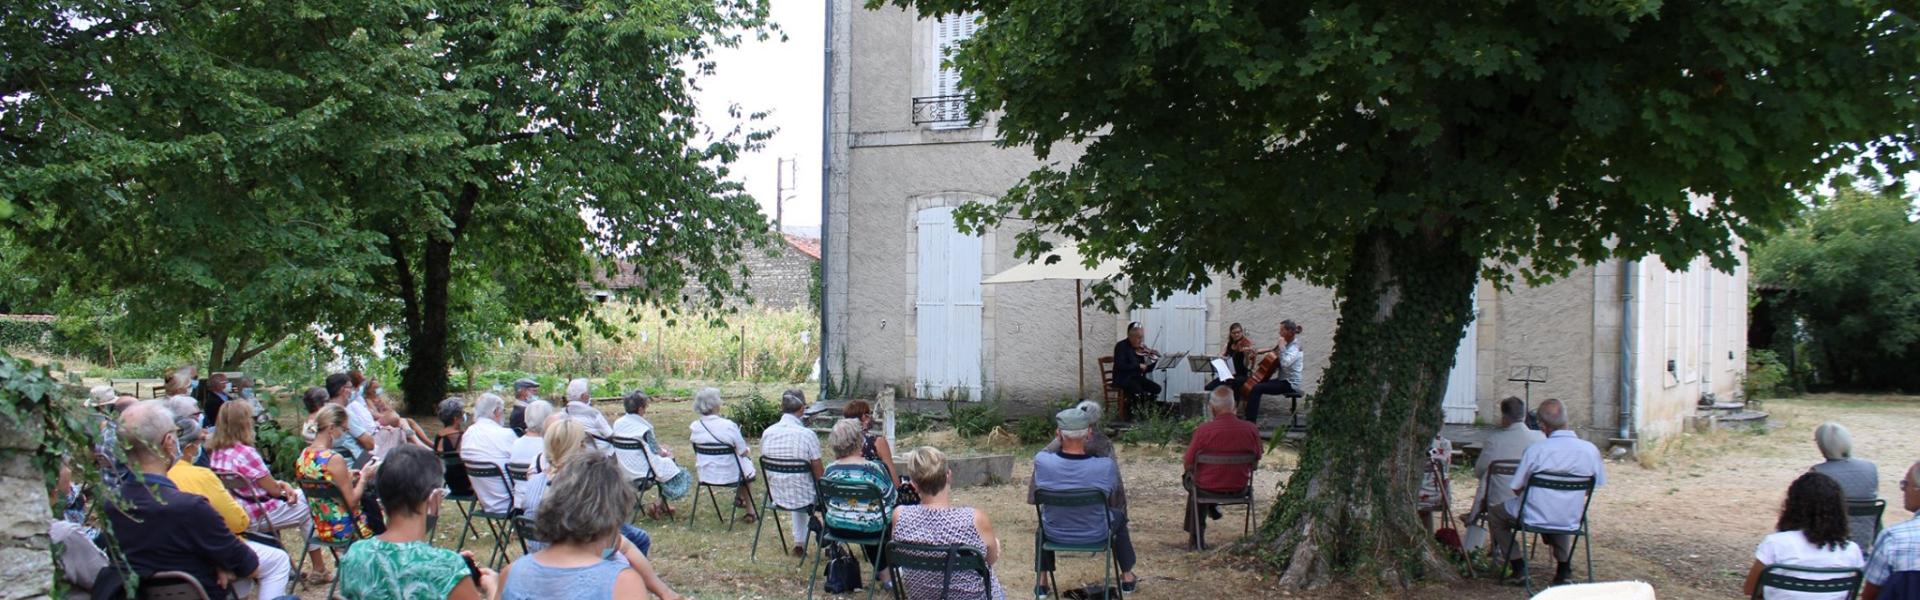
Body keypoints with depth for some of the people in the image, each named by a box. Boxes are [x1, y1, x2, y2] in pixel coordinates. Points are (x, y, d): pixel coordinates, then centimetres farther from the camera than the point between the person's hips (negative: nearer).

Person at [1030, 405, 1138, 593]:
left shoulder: (1042, 461, -26)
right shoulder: (1107, 466, -27)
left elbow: (1032, 498, -6)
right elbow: (1118, 502, -7)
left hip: (1055, 534, 1)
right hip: (1096, 534, -1)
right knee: (1119, 515, 33)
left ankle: (1041, 583, 40)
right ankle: (1127, 578, 43)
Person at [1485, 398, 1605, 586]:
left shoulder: (1535, 450, -20)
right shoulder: (1590, 450, -11)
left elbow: (1517, 489, -9)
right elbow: (1595, 486, 4)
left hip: (1536, 518, -4)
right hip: (1571, 521, 4)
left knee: (1494, 514, 25)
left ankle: (1518, 566, 18)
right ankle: (1564, 567, 31)